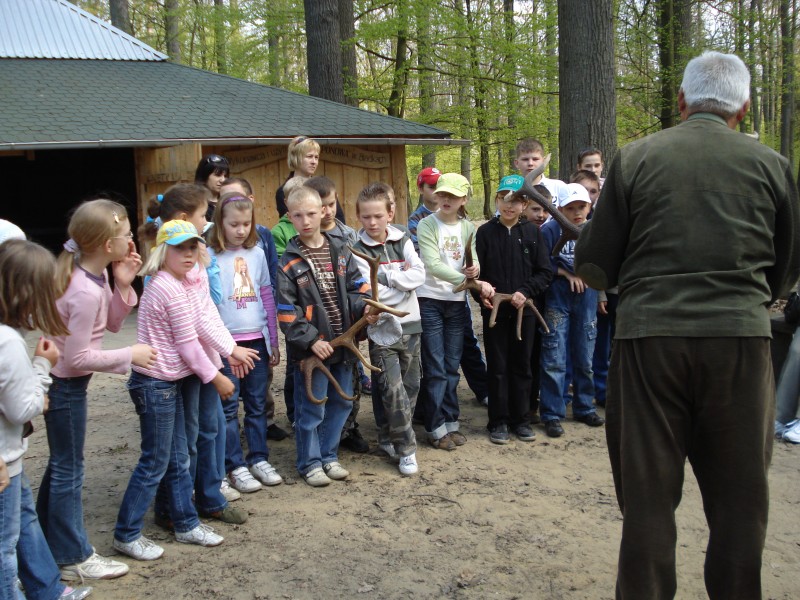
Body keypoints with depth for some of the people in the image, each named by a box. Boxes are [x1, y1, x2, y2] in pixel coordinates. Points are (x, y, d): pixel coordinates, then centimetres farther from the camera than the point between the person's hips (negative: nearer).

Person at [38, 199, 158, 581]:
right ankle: (73, 557, 20)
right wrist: (129, 356, -16)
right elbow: (78, 358, -25)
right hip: (65, 385, -9)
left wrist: (123, 285, -7)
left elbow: (112, 323, 7)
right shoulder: (85, 292, -28)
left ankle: (46, 542, 37)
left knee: (61, 464, 21)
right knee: (69, 470, 4)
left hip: (63, 381, 9)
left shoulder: (93, 277, -1)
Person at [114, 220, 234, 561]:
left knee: (178, 459, 16)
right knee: (154, 464, 2)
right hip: (157, 385, -10)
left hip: (166, 383, 10)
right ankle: (126, 535, 14)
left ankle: (186, 524, 27)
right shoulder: (172, 291, -19)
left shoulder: (161, 284, 10)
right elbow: (188, 345, -16)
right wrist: (216, 377, -6)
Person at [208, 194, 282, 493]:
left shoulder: (257, 254, 6)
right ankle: (235, 466, 13)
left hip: (256, 340, 4)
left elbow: (267, 298, 11)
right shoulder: (210, 257, -5)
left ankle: (259, 458, 23)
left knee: (257, 404, 11)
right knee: (229, 408, 4)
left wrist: (274, 341, 12)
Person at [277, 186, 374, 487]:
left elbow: (356, 286, 9)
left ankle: (328, 455, 32)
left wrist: (364, 307, -12)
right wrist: (312, 340, -16)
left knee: (340, 403, 15)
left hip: (342, 343, 5)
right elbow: (286, 310, -10)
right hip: (311, 347, -5)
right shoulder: (289, 262, -7)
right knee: (311, 408, 4)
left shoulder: (339, 252, 6)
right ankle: (310, 462, 22)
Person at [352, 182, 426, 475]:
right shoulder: (358, 250, -6)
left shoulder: (403, 241, 6)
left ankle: (389, 436, 26)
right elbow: (372, 292, -16)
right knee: (393, 388, -9)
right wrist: (404, 281, -10)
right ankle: (406, 448, 1)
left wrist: (387, 276, -14)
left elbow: (419, 275, -7)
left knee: (410, 385, 9)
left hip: (410, 323, 5)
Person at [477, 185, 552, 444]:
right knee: (497, 367, 5)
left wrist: (525, 292, -13)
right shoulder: (485, 232, 0)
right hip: (494, 309, -1)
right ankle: (499, 422, 15)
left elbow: (545, 272, 0)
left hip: (524, 310, 1)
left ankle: (521, 419, 22)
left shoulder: (532, 232, 1)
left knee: (522, 365, 10)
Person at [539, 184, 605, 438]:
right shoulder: (550, 230, -6)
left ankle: (584, 407, 28)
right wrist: (567, 272, -11)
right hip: (557, 300, -3)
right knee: (554, 360, -2)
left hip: (586, 300, 3)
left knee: (584, 359, 12)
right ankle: (552, 414, 6)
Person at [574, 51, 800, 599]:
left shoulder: (636, 158, 1)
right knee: (740, 495, 13)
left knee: (647, 491, 9)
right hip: (741, 335, 1)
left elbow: (595, 267, 2)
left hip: (650, 334, -1)